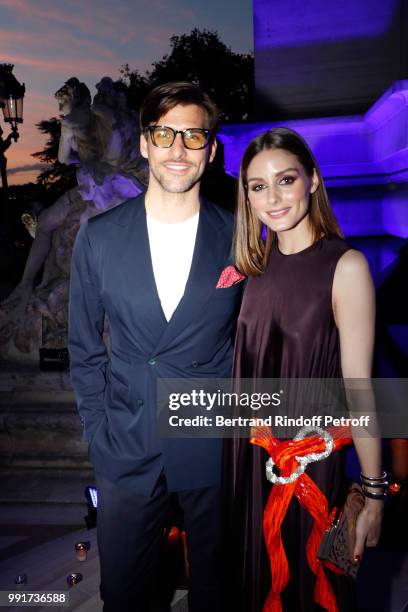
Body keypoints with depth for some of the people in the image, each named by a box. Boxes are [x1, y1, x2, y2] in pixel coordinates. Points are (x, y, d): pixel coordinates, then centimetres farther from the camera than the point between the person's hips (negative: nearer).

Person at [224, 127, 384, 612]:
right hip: (247, 453, 5)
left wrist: (373, 496, -14)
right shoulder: (258, 262, 1)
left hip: (309, 459, -5)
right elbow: (247, 365, 7)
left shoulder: (344, 266, -16)